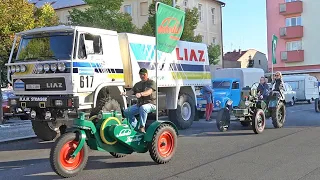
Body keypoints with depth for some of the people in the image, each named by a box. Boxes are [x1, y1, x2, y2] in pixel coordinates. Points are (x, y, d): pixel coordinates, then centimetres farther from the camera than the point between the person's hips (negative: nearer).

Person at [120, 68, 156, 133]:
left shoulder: (151, 82, -2)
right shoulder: (137, 84, 18)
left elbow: (149, 92, -21)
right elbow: (132, 91, 3)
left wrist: (141, 94, -41)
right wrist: (125, 93, -21)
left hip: (150, 104, -7)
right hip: (139, 104, 7)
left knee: (143, 108, -39)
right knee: (126, 112, -5)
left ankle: (142, 126, -28)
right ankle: (135, 126, 11)